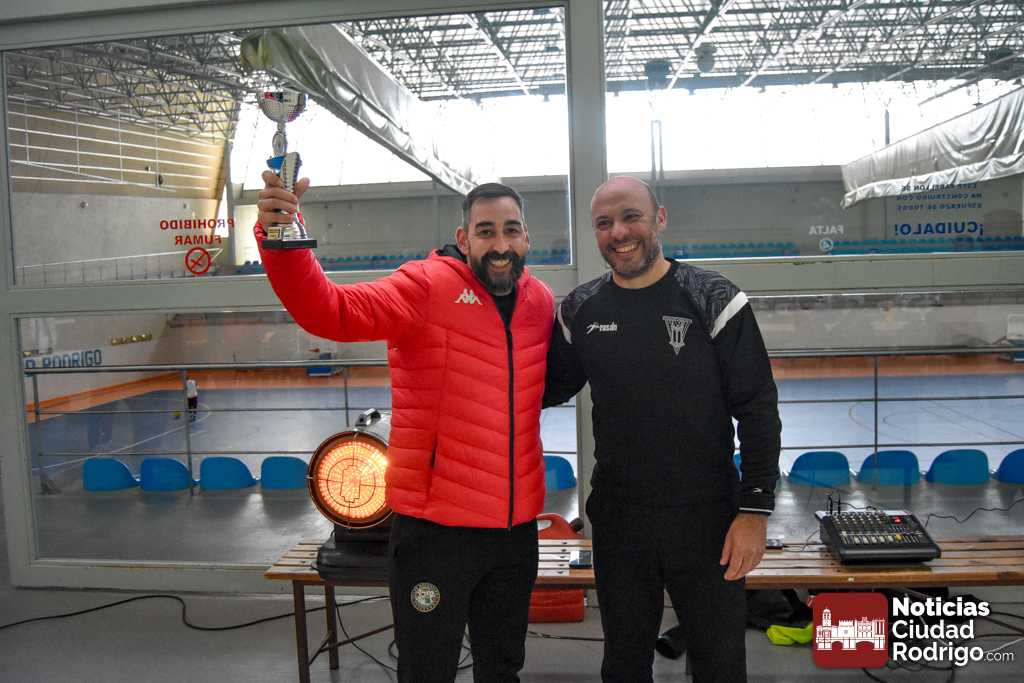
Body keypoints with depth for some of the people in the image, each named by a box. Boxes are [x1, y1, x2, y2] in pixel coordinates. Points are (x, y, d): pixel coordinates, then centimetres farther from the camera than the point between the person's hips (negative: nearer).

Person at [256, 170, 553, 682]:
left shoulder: (541, 302, 5)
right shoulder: (427, 287, -12)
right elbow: (330, 310, -24)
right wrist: (279, 239, -39)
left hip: (517, 526, 5)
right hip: (435, 525, -5)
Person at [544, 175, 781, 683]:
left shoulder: (712, 299, -10)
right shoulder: (580, 311, -1)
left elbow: (757, 409, -9)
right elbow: (549, 390, 12)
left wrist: (755, 509, -12)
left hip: (707, 521, -2)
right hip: (617, 524, 3)